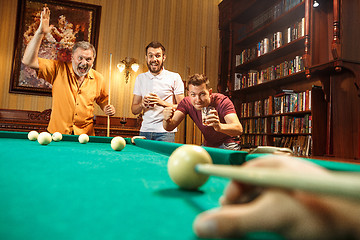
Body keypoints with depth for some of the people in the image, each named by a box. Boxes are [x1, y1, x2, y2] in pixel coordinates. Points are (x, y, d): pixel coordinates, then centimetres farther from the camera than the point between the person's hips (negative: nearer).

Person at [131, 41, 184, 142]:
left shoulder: (175, 77, -1)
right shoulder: (140, 78, 10)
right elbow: (134, 110, 11)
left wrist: (162, 102, -19)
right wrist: (142, 104, -11)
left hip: (165, 131, -3)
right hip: (145, 130, 3)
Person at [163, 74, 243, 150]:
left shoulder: (222, 101, -26)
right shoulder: (186, 102, -14)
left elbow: (239, 130, -39)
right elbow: (170, 127, -19)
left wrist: (219, 127, -59)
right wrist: (167, 121, -44)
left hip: (227, 144, -3)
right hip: (208, 145, 3)